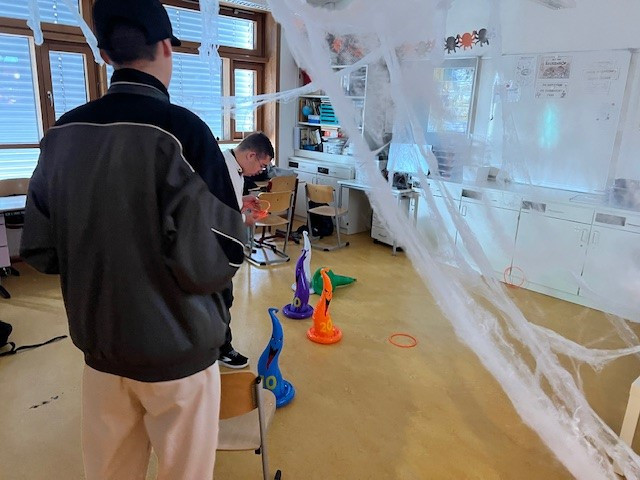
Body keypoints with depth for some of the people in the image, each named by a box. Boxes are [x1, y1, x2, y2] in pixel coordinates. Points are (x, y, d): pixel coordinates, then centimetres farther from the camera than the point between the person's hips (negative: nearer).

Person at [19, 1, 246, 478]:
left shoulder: (62, 134, -1)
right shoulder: (181, 129, -19)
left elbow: (39, 249, 5)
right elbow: (211, 263, -23)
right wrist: (232, 245, -1)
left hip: (99, 345, 6)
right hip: (177, 349, -5)